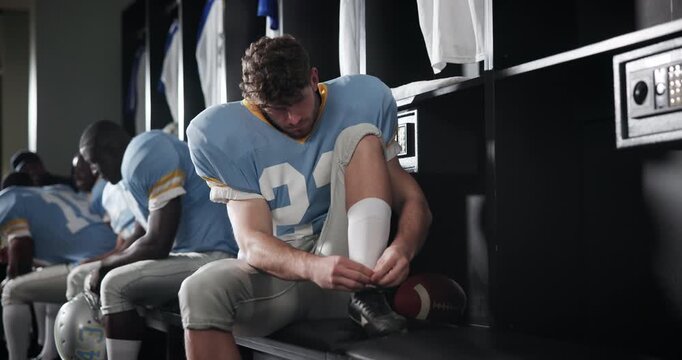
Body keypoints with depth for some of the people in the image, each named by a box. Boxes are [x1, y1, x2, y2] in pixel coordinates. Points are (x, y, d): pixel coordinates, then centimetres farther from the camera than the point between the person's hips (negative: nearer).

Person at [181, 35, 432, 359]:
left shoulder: (359, 102, -3)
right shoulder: (226, 134, -8)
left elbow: (413, 201, -4)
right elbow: (253, 243, -15)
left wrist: (402, 248, -28)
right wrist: (313, 267, -37)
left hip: (347, 262, 1)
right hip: (276, 272, -1)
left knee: (361, 136, -17)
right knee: (200, 291, -34)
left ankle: (367, 294, -29)